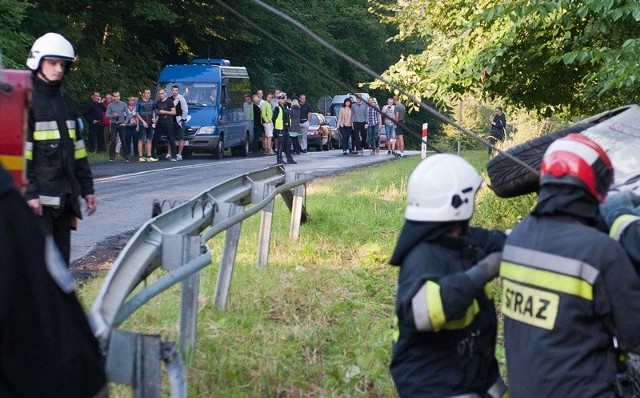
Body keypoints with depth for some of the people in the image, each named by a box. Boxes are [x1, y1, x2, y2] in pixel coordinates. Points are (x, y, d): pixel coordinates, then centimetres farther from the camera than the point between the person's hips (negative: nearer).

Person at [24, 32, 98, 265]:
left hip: (65, 196, 8)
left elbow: (77, 147, 20)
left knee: (61, 259, 11)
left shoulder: (65, 101, 17)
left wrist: (86, 188, 17)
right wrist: (29, 193, -19)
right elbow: (21, 150, -13)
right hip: (39, 198, -8)